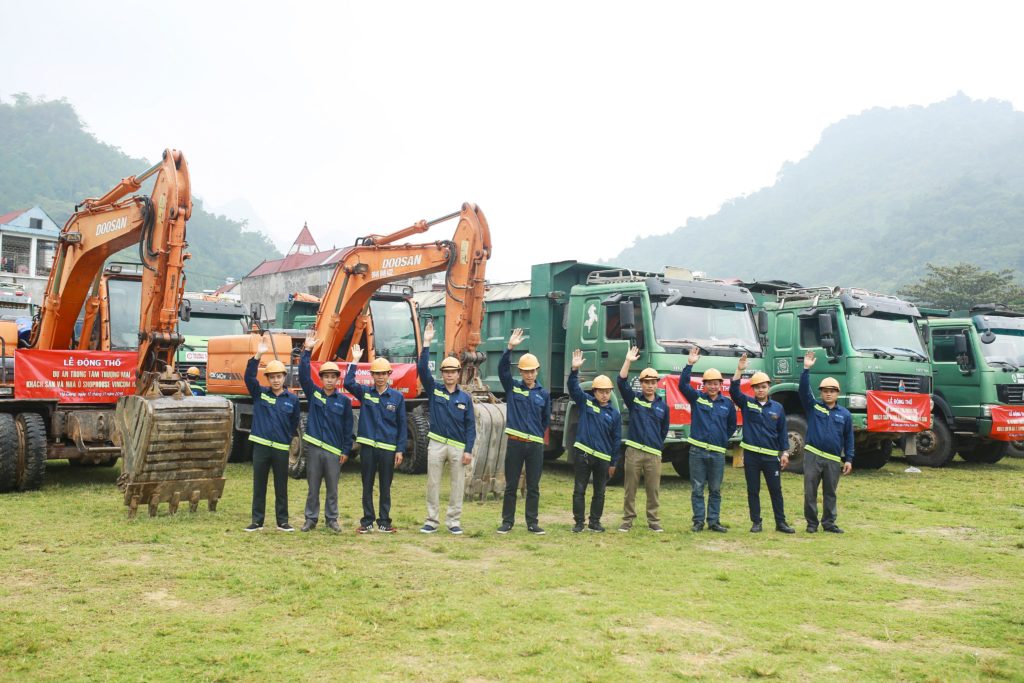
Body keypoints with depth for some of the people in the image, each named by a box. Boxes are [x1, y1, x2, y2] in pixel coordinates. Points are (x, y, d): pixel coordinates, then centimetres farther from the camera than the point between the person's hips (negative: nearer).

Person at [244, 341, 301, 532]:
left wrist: (287, 439, 9)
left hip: (281, 448, 0)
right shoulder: (259, 394, 3)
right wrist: (258, 356, -20)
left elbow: (294, 423, 12)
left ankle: (282, 521, 15)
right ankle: (257, 521, 14)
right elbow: (249, 377, -11)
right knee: (259, 486, 6)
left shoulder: (292, 399, 3)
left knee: (281, 487, 7)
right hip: (261, 446, 0)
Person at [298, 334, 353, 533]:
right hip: (314, 448, 1)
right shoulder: (313, 394, 5)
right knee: (313, 487, 7)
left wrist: (346, 450, -1)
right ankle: (311, 519, 17)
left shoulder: (344, 400, 2)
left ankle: (332, 519, 17)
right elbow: (303, 375, -6)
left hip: (334, 450, -1)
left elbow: (348, 427, 3)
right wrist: (307, 352, -13)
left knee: (332, 488, 7)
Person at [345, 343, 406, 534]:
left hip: (388, 448, -1)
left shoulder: (397, 397, 3)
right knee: (367, 486, 6)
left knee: (385, 487, 6)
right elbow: (348, 383, -13)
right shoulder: (364, 393, 6)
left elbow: (402, 425, 4)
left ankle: (384, 522, 14)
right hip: (368, 446, 1)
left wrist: (400, 450, -1)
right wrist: (355, 360, -13)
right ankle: (367, 521, 14)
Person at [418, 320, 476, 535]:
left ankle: (454, 521, 12)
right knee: (433, 484, 4)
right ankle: (431, 521, 12)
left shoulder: (465, 398, 5)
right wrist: (426, 344, -16)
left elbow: (470, 426, 4)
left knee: (458, 485, 3)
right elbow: (422, 369, -9)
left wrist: (468, 450, -5)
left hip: (458, 447, 0)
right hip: (436, 444, 0)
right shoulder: (434, 390, 5)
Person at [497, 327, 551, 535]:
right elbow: (503, 369, -13)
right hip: (515, 442, -1)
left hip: (536, 445, 2)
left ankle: (532, 523, 13)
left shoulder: (543, 393, 8)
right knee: (511, 485, 4)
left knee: (533, 487, 6)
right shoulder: (512, 387, 3)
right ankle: (507, 521, 13)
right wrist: (510, 348, -24)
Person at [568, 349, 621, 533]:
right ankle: (579, 522, 11)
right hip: (583, 454, -1)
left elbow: (616, 440, 8)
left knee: (599, 493, 9)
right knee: (579, 490, 2)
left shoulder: (614, 414, 5)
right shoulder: (585, 402, 4)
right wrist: (575, 370, -25)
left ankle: (595, 522, 21)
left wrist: (613, 463, 6)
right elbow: (573, 387, -8)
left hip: (603, 458, 1)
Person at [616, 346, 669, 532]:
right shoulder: (633, 400, 5)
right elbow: (622, 383, -9)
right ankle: (627, 520, 11)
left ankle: (653, 520, 15)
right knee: (630, 489, 2)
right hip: (633, 452, -1)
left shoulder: (663, 406, 10)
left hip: (654, 454, 1)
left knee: (653, 490, 4)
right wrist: (628, 362, -15)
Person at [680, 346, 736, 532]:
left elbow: (732, 426, 19)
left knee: (715, 490, 8)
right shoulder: (696, 398, 3)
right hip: (697, 451, -1)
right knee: (697, 489, 2)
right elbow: (683, 385, -11)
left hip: (718, 452, 1)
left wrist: (723, 439, 9)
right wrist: (689, 364, -19)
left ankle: (714, 521, 15)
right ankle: (698, 521, 9)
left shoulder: (727, 404, 7)